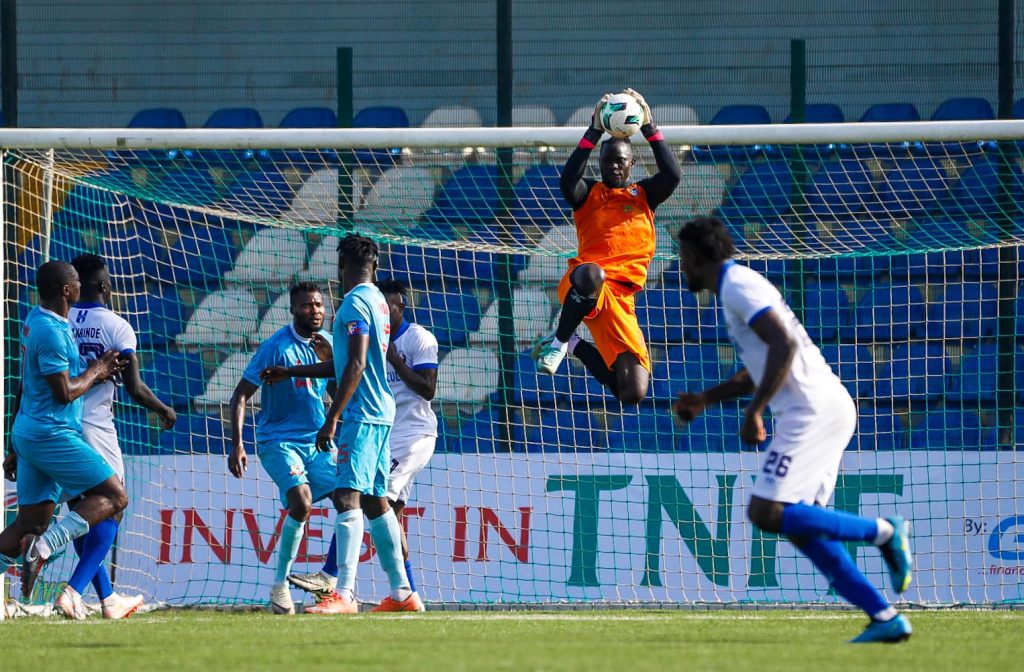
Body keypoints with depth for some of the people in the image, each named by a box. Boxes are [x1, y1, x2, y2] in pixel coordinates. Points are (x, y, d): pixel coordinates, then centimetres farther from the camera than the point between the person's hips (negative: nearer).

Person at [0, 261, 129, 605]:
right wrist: (96, 371, -2)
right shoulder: (52, 332, -17)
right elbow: (65, 393, -17)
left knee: (32, 521, 10)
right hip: (52, 433, -10)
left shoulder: (35, 320, 14)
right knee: (114, 497, -7)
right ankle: (43, 547, -20)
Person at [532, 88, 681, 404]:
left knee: (633, 392, -7)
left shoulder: (644, 194, 19)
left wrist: (649, 128, -5)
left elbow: (673, 175, -1)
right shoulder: (589, 194, 13)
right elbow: (567, 180, -10)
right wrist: (594, 132, -14)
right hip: (584, 283, -3)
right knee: (592, 273, -46)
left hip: (620, 297, 3)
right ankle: (559, 341, -18)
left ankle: (577, 347, 23)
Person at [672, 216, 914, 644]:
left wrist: (753, 413, -19)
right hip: (833, 408, 10)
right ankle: (884, 617, 0)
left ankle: (883, 532, -10)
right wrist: (705, 399, 30)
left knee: (766, 513, -13)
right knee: (800, 523, 7)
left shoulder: (738, 287, -9)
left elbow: (784, 345, -22)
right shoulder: (738, 285, 24)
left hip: (812, 411, -10)